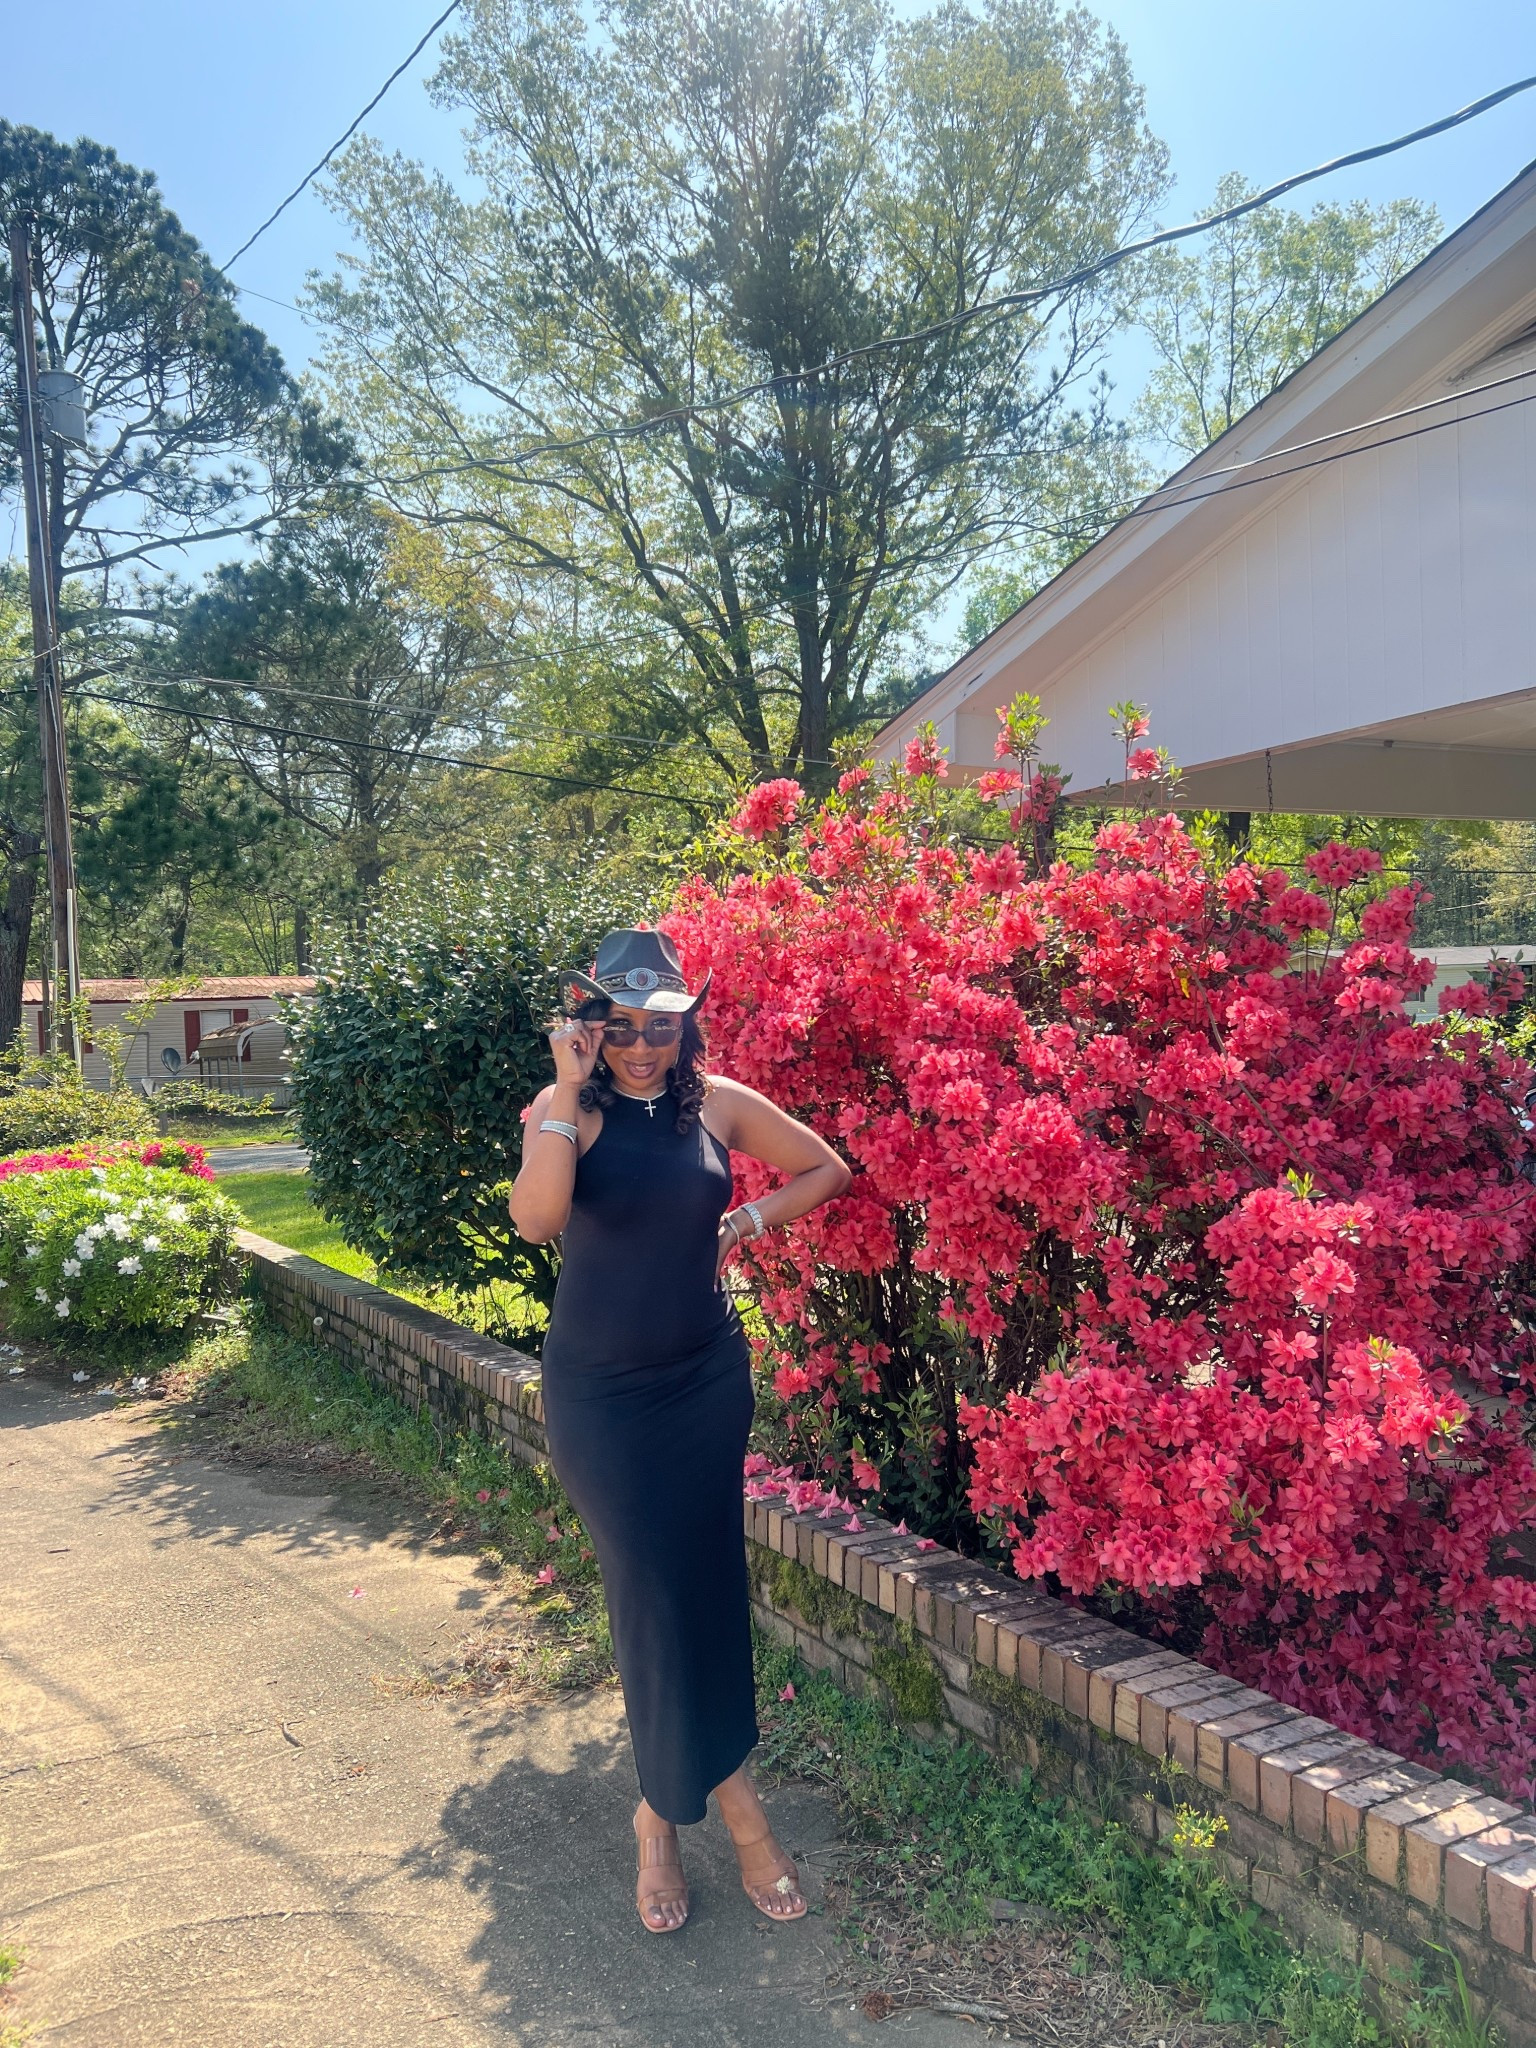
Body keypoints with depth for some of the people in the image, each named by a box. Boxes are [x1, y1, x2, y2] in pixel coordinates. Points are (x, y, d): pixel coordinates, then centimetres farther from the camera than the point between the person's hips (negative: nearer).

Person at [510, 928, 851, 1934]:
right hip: (602, 1390, -2)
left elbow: (826, 1170, 11)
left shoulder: (719, 1103, -2)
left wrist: (747, 1223, -1)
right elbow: (536, 1219, -28)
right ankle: (728, 1791, 18)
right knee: (654, 1589, 0)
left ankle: (668, 1811, 29)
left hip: (707, 1380, 3)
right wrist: (569, 1091, -28)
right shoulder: (568, 1111, -9)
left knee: (704, 1584, 8)